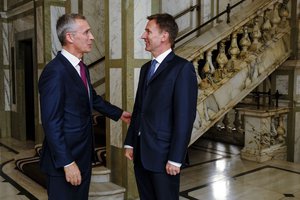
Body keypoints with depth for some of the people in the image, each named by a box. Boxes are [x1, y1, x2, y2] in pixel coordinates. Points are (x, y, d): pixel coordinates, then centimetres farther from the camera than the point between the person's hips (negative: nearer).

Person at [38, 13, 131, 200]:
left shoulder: (82, 68, 7)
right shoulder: (55, 71, -21)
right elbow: (51, 123, -22)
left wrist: (119, 113, 32)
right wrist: (67, 163, -22)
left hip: (83, 156, 9)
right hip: (65, 160, -8)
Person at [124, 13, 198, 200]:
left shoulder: (182, 68, -11)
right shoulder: (146, 68, 13)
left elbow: (185, 117, -16)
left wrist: (175, 159, -17)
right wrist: (130, 143, 11)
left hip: (163, 155, -7)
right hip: (141, 153, 7)